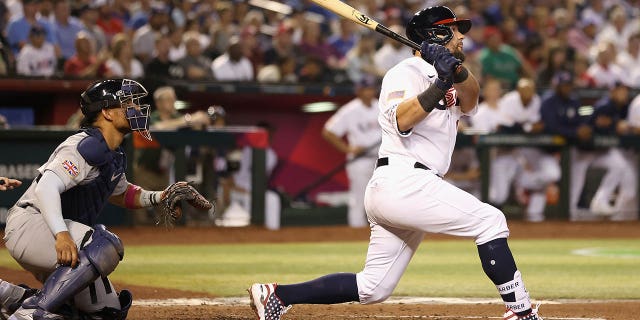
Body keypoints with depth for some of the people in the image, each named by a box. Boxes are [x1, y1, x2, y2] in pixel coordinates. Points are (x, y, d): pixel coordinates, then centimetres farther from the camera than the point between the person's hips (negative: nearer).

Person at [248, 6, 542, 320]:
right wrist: (439, 86, -32)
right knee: (490, 221, -11)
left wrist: (458, 73, -17)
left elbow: (470, 100, 2)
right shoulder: (406, 73, -5)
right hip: (403, 183, -10)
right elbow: (400, 120, -23)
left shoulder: (441, 75, 22)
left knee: (372, 289, 8)